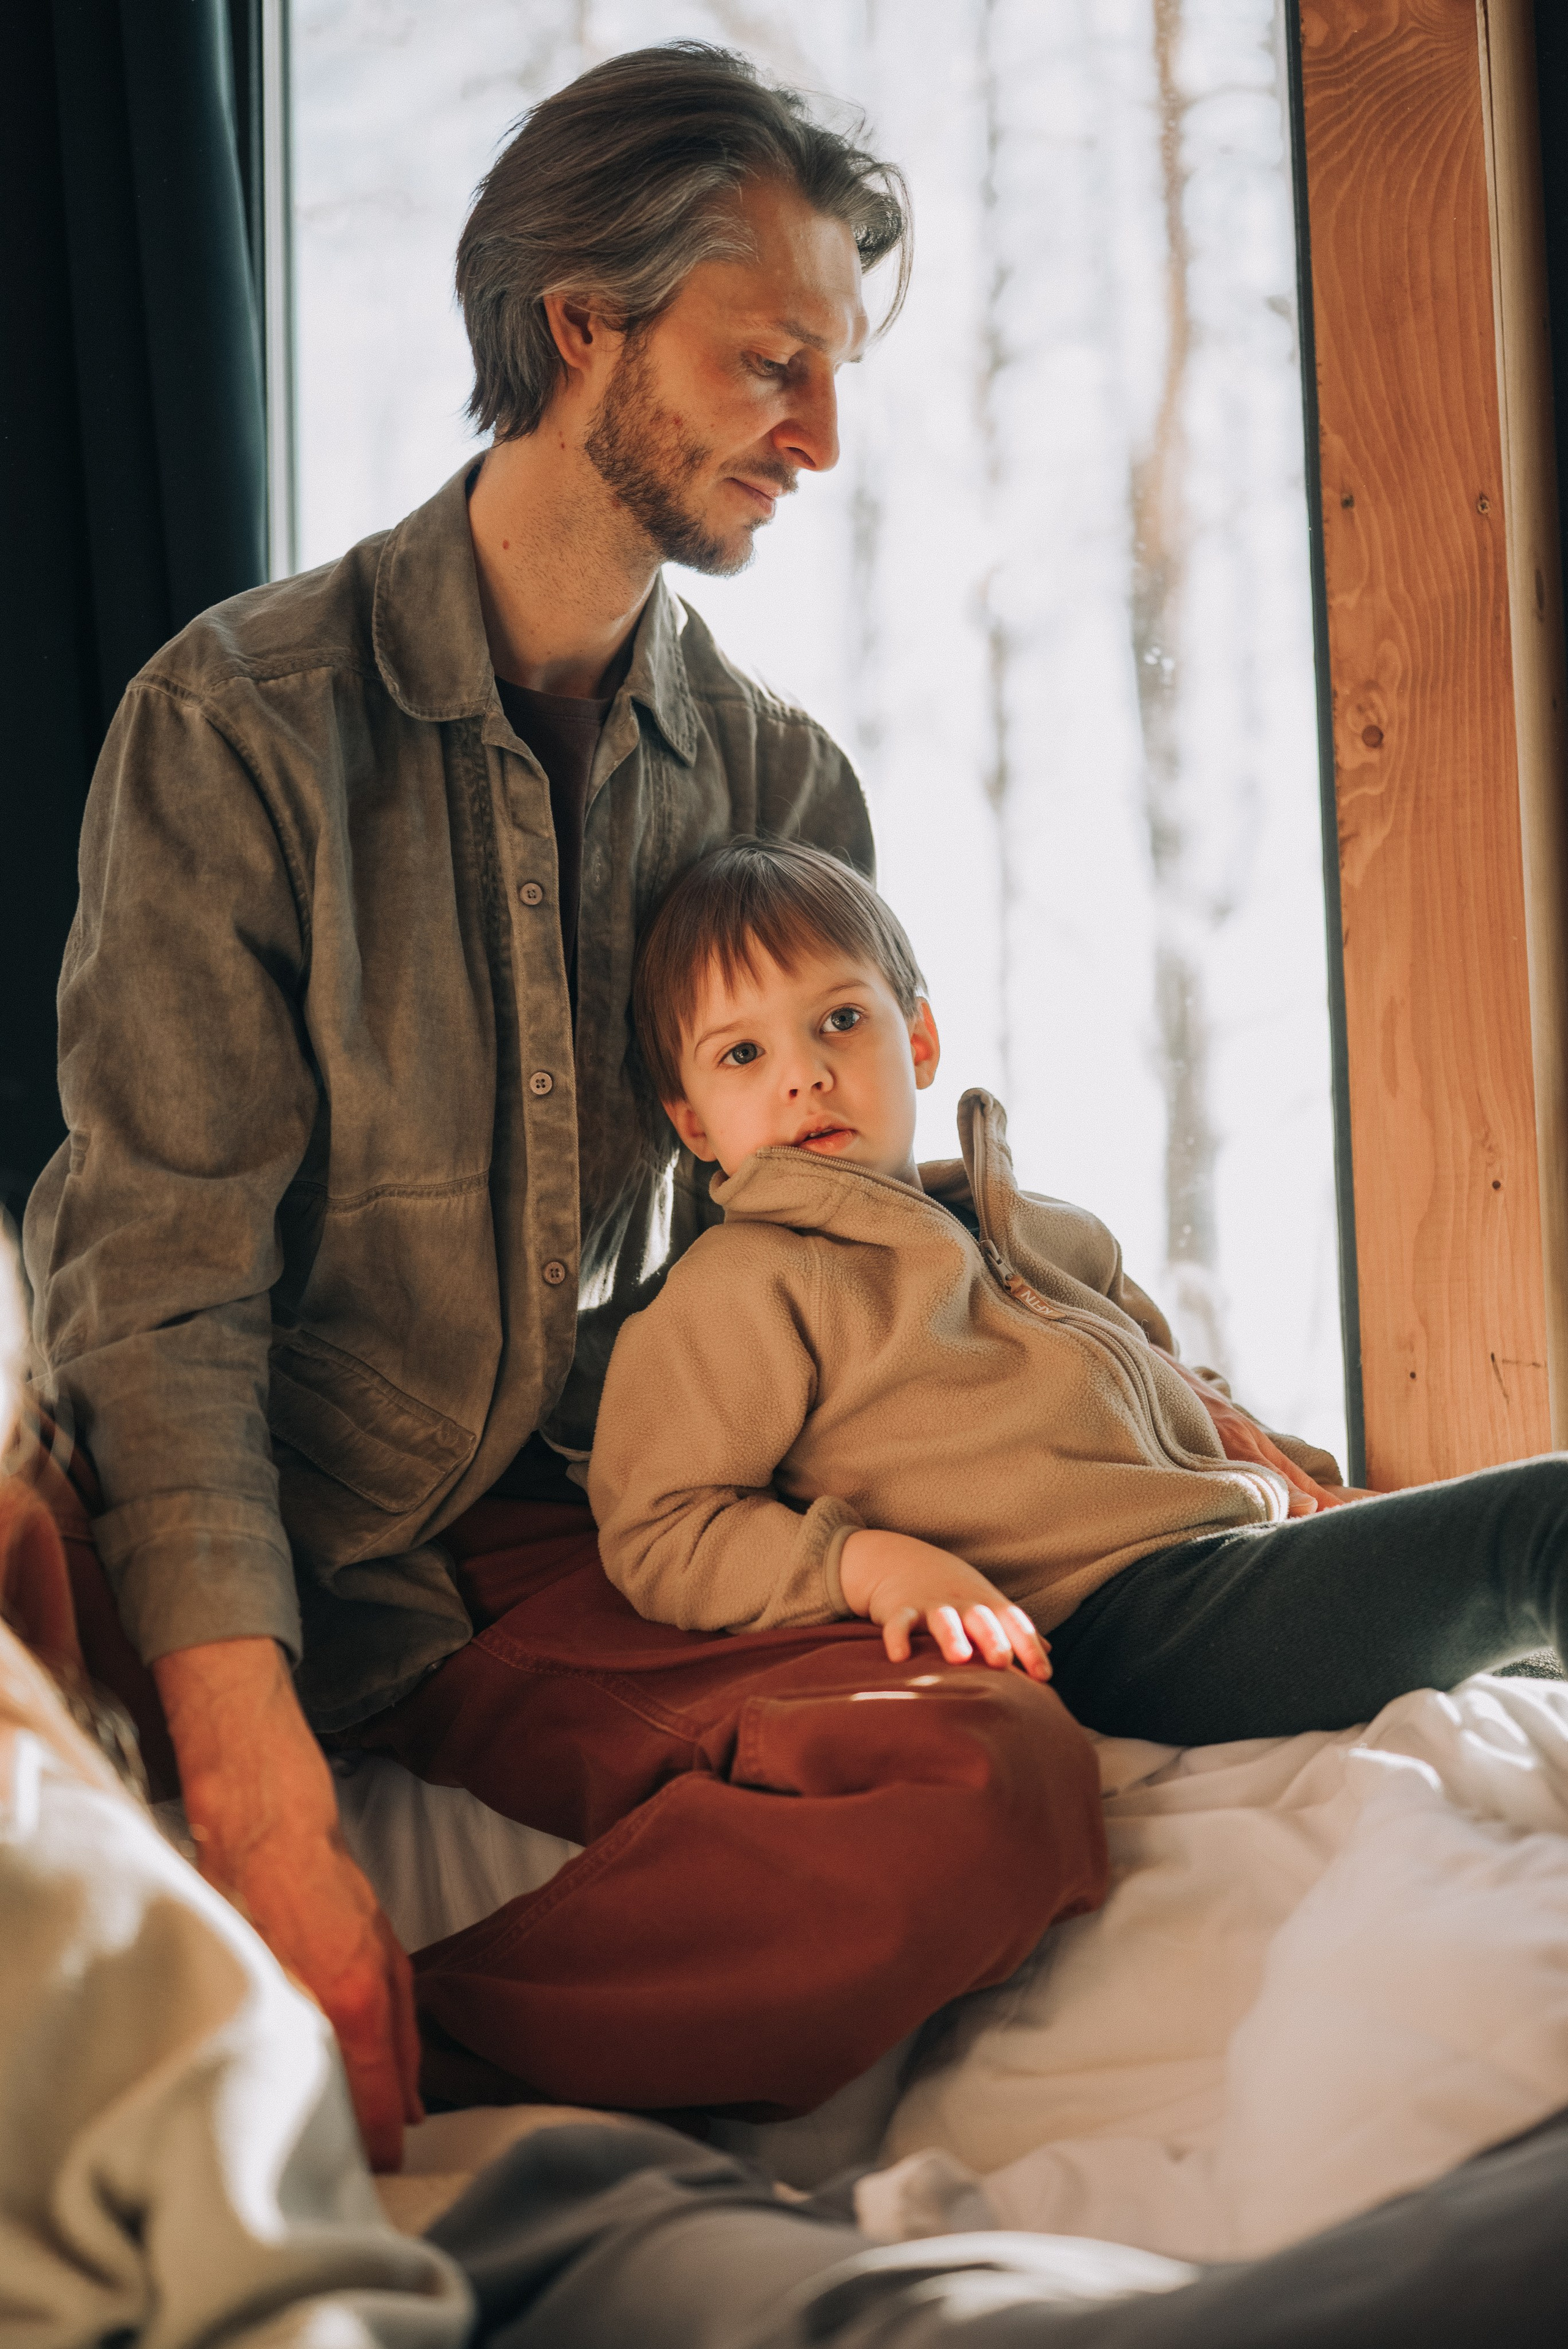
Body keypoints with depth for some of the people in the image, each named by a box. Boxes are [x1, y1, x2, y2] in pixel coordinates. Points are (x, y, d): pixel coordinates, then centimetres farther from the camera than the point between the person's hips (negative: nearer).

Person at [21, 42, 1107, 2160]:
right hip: (254, 1568, -4)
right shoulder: (244, 723, -7)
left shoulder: (778, 780, 9)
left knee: (1001, 1786, -29)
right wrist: (260, 1801, -27)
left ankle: (378, 2089, -31)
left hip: (552, 1551, 5)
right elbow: (163, 1286, -14)